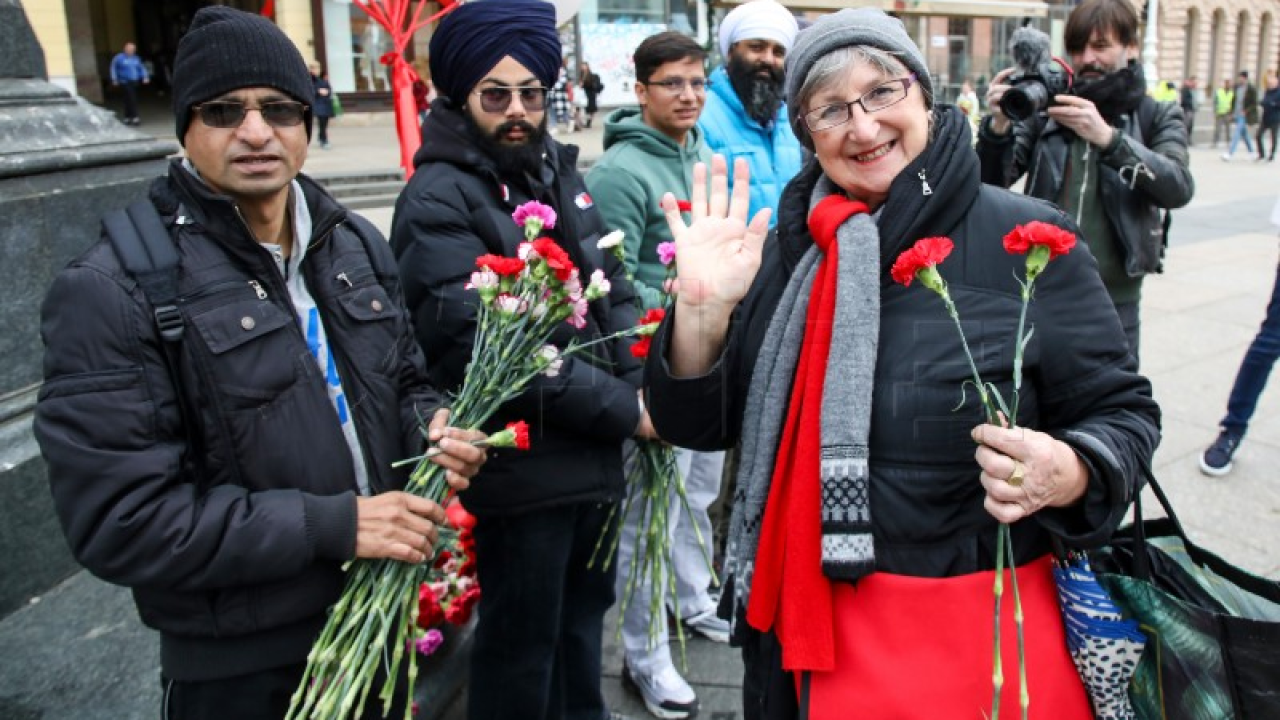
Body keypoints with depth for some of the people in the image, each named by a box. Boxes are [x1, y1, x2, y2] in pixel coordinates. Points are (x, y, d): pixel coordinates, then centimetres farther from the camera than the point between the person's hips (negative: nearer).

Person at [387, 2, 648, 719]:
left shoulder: (559, 173, 10)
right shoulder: (438, 201, -14)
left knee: (585, 613, 24)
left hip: (595, 458, 7)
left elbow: (615, 291, 11)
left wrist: (643, 387, -7)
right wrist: (626, 412, -18)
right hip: (521, 468, -7)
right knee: (522, 643, 10)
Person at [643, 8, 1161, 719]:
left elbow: (1122, 413, -4)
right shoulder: (785, 249, -1)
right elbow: (697, 426, -1)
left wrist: (1069, 474, -25)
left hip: (984, 629, -2)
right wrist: (702, 310, -19)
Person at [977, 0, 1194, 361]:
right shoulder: (1047, 109, 6)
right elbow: (993, 182, -4)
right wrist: (998, 126, -23)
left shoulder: (1158, 117, 4)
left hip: (1113, 300, -1)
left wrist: (1108, 137, -27)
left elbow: (1178, 188, -14)